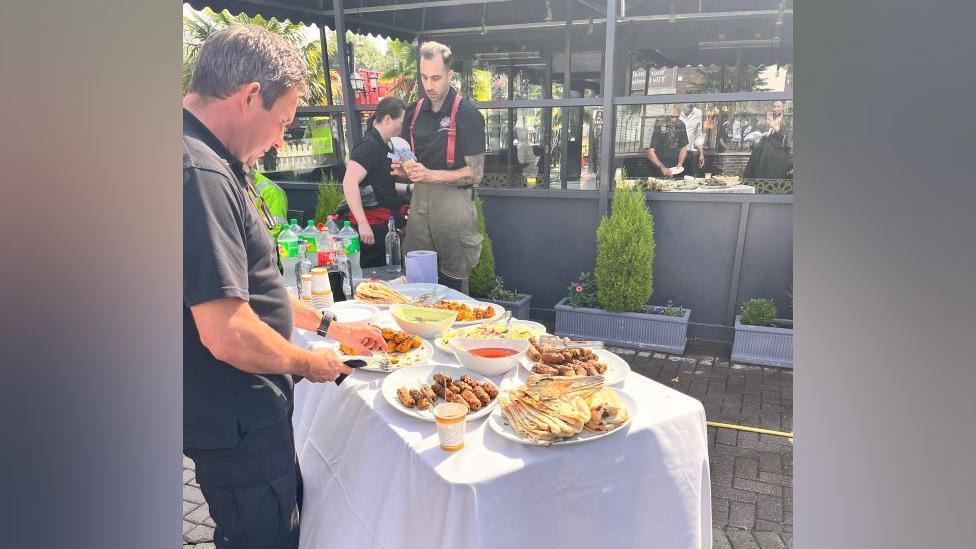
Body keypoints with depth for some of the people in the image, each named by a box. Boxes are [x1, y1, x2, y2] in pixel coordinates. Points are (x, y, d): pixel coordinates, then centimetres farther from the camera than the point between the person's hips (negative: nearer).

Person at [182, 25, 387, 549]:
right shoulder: (200, 174, -27)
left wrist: (327, 325, 17)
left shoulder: (211, 166, 8)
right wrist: (309, 363, -13)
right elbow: (229, 334, -31)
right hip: (238, 425, -10)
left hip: (246, 410, 10)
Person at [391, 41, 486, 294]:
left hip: (454, 202, -5)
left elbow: (475, 173, -11)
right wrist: (403, 170, -2)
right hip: (419, 199, 6)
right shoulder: (413, 112, 11)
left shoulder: (466, 114, -8)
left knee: (454, 283, 3)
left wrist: (430, 175, -20)